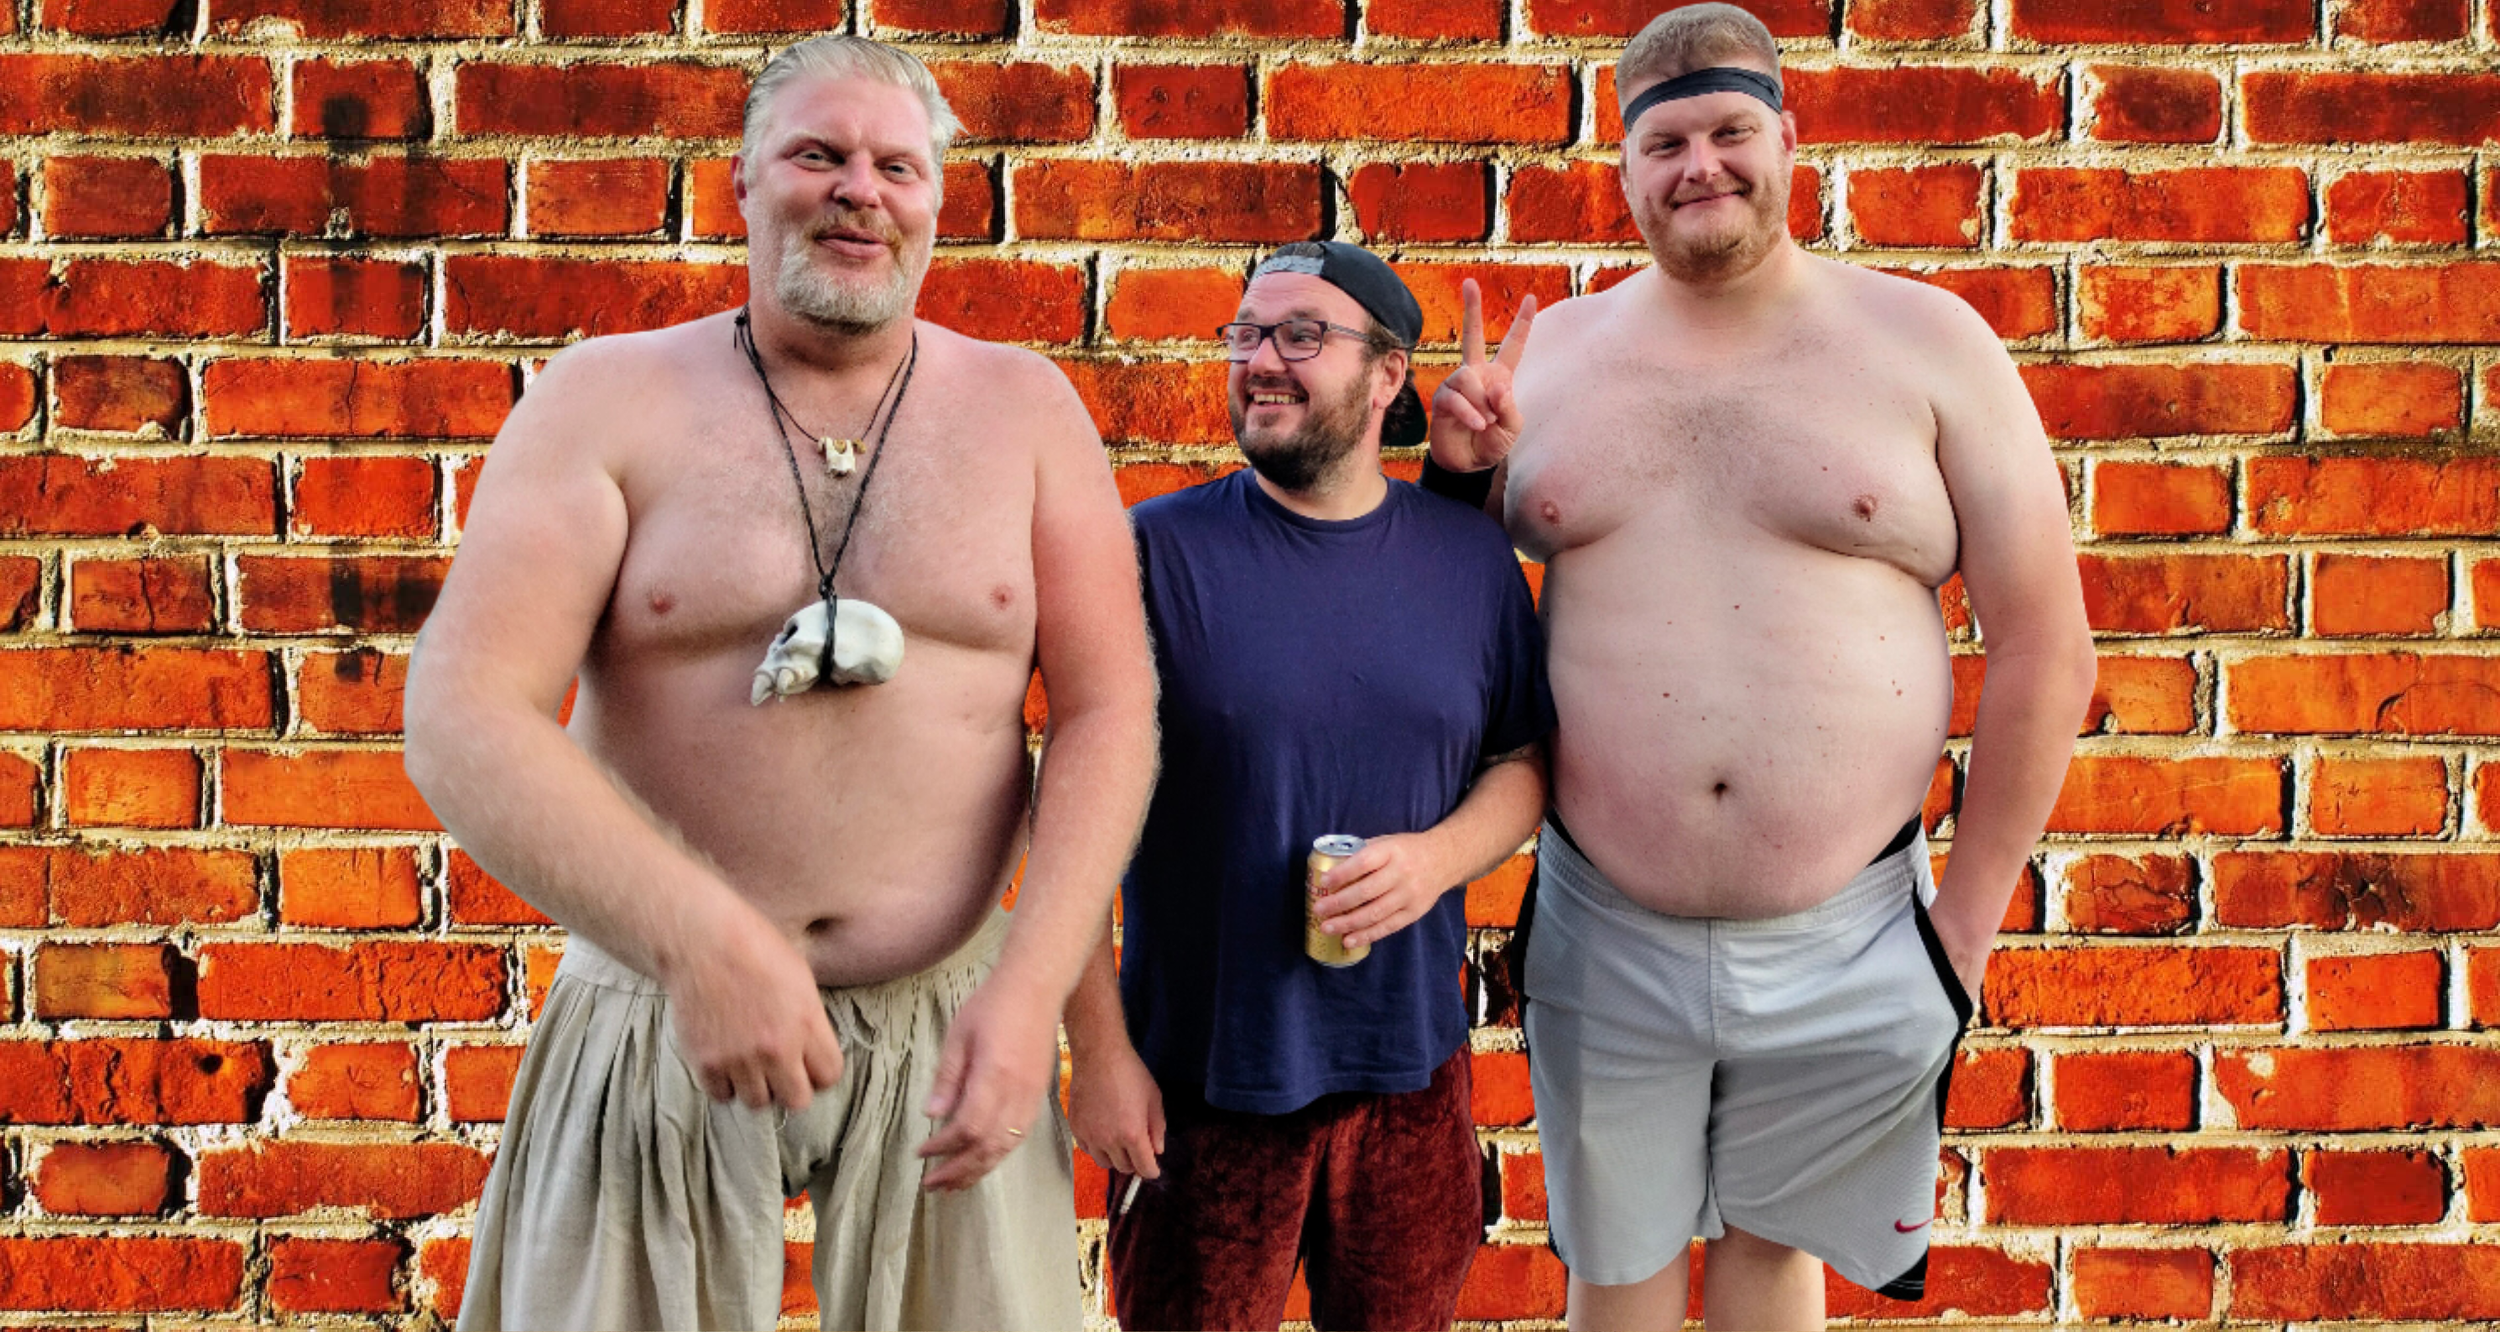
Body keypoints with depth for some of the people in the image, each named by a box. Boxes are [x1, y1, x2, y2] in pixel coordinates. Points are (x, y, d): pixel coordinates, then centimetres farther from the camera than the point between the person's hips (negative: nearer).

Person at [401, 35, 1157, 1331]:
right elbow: (463, 718, -12)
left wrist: (1031, 987, -15)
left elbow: (1109, 710, -2)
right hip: (662, 1015, -1)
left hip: (948, 1027, 1)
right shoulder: (609, 398, -2)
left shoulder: (1024, 411, 2)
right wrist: (695, 933, -25)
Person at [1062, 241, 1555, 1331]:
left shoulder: (1471, 556, 3)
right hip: (1201, 1078, -3)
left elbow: (1526, 760, 10)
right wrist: (1098, 1047, -9)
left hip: (1411, 1073, 3)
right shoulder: (1159, 550, -7)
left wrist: (1440, 854, -12)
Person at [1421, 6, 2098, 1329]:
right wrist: (1460, 475, -6)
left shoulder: (1925, 341, -4)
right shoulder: (1551, 350, 3)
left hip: (1847, 945, -1)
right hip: (1604, 937, 2)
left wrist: (1969, 921, -3)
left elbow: (2044, 646, -3)